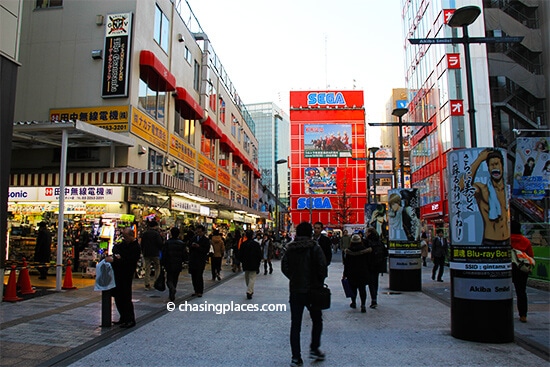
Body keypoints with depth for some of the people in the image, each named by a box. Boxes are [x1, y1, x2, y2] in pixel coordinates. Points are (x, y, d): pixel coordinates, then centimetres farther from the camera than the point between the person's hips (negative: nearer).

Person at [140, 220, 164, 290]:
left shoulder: (144, 234, 9)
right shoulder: (156, 234, -10)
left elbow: (141, 244, 14)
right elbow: (160, 244, -14)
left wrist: (143, 252, 22)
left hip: (146, 254, 5)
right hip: (155, 254, -5)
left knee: (147, 269, 7)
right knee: (157, 268, 9)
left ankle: (147, 284, 4)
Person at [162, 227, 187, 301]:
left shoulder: (167, 243, -9)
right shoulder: (182, 243, -3)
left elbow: (164, 255, -9)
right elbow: (185, 256, -3)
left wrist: (164, 264, 3)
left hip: (169, 265, -2)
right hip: (178, 265, 2)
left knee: (169, 280, 6)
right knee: (175, 280, 16)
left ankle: (172, 288, -24)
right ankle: (171, 295, 19)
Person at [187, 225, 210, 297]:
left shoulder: (206, 240, -3)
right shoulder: (194, 238, 12)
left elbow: (206, 250, -10)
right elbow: (189, 247, 13)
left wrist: (198, 247, -19)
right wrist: (192, 245, -9)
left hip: (201, 261, -5)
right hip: (193, 260, 5)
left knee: (199, 276, -7)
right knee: (193, 276, 7)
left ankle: (200, 291, 3)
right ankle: (195, 290, 19)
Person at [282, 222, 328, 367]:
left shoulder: (290, 248, 1)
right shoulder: (314, 247, -10)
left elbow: (284, 266, 3)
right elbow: (322, 266, -14)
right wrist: (320, 281, 3)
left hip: (295, 290, 3)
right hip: (311, 290, -3)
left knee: (295, 324, 9)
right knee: (317, 320, 18)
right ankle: (314, 349, 15)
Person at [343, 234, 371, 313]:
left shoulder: (349, 251, -9)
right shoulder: (365, 250, -5)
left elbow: (346, 264, -4)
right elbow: (367, 262, 3)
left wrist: (345, 274, 3)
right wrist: (367, 272, 16)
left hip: (352, 273, -1)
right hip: (363, 273, 1)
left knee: (353, 288, 14)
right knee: (362, 288, 3)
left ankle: (353, 303, 26)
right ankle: (363, 305, -8)